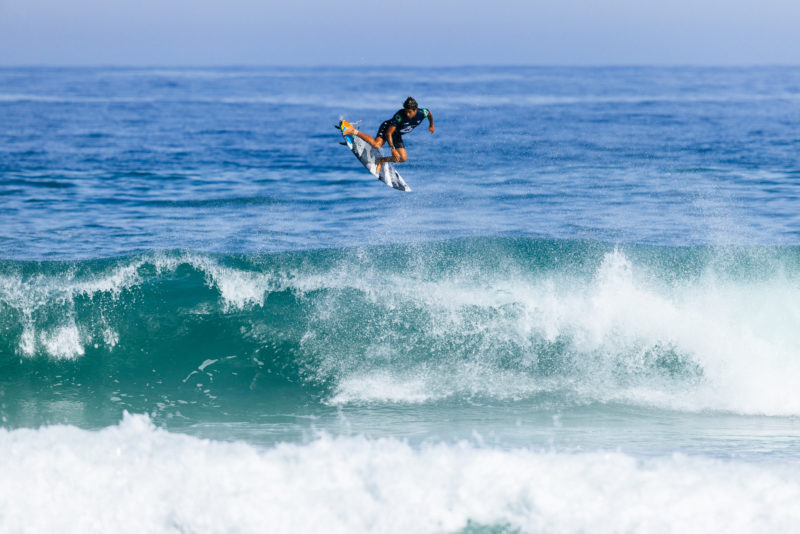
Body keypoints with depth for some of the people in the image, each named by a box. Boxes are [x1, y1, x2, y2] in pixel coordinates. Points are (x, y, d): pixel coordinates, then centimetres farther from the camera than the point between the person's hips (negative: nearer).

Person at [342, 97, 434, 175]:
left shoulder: (422, 113, -22)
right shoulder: (400, 116, -34)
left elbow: (430, 113, 6)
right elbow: (388, 133, -32)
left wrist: (431, 125, 22)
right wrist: (393, 149, -37)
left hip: (397, 135, 6)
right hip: (387, 128, -6)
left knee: (403, 158, -7)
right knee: (376, 145, -33)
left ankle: (381, 161, 13)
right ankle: (354, 132, -16)